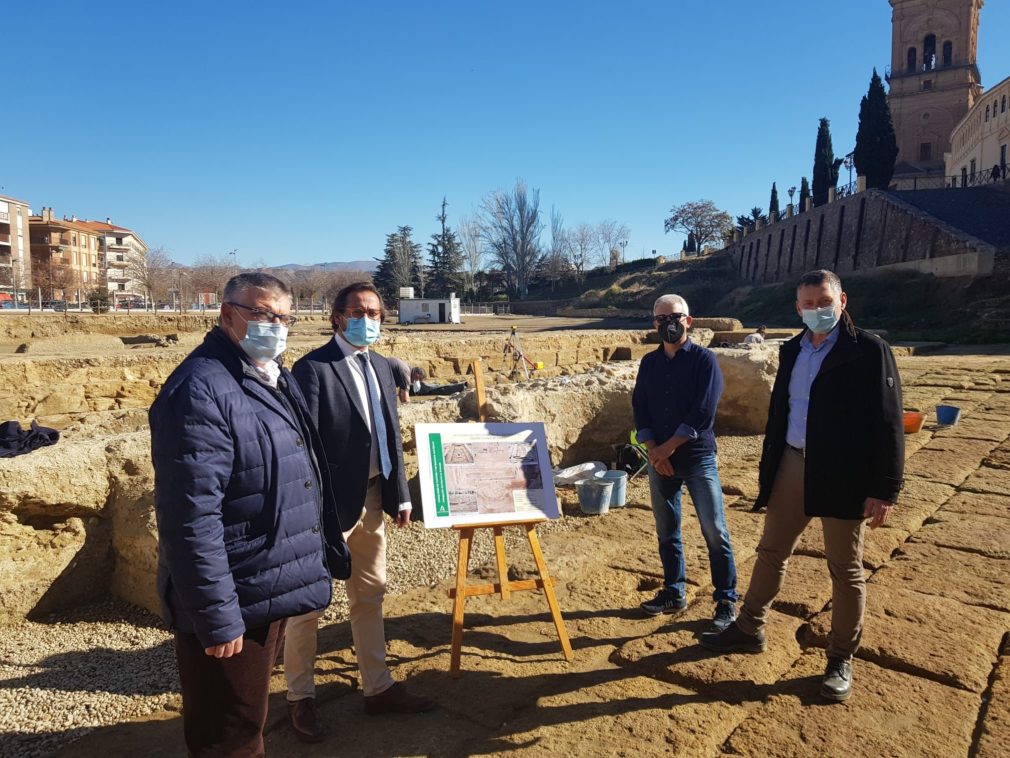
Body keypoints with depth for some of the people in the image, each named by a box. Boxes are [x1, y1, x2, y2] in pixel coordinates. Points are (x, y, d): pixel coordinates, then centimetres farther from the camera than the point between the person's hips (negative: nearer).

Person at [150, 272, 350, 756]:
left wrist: (325, 553, 18)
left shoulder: (275, 379, 9)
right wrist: (217, 616, -25)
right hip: (232, 605, -9)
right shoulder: (201, 390, -22)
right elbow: (191, 518, -26)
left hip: (266, 591, 9)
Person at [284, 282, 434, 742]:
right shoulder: (312, 368, -13)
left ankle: (378, 688, 33)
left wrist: (400, 495, 10)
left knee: (370, 598, 18)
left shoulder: (381, 367, 10)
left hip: (372, 499, 7)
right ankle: (300, 698, 28)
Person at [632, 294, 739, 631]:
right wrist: (653, 451, -8)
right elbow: (639, 410, 5)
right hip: (659, 460, 5)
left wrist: (667, 448, -13)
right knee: (667, 532, 12)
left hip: (697, 458, -4)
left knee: (715, 532, -2)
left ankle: (726, 602, 11)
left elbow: (703, 413, -14)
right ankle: (674, 593, 26)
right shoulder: (649, 363, 8)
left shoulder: (704, 359, -6)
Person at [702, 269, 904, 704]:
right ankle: (749, 630, 32)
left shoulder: (868, 350, -10)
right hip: (793, 465, 6)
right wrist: (769, 468, 13)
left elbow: (887, 424, -12)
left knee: (845, 568, 9)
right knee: (771, 551, 15)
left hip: (842, 474, -6)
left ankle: (841, 660, 25)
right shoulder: (792, 351, 9)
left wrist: (884, 490, -16)